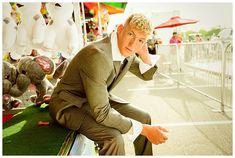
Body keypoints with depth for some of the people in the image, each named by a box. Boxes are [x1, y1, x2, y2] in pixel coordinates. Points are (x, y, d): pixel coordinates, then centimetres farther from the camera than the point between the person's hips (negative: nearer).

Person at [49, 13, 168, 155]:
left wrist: (145, 55, -11)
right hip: (70, 105, -8)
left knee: (144, 118, 3)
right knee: (113, 138, -30)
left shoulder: (127, 52, -7)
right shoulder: (97, 55, -34)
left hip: (98, 99, 8)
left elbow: (147, 75, 11)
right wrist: (144, 129, -25)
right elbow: (102, 114, -33)